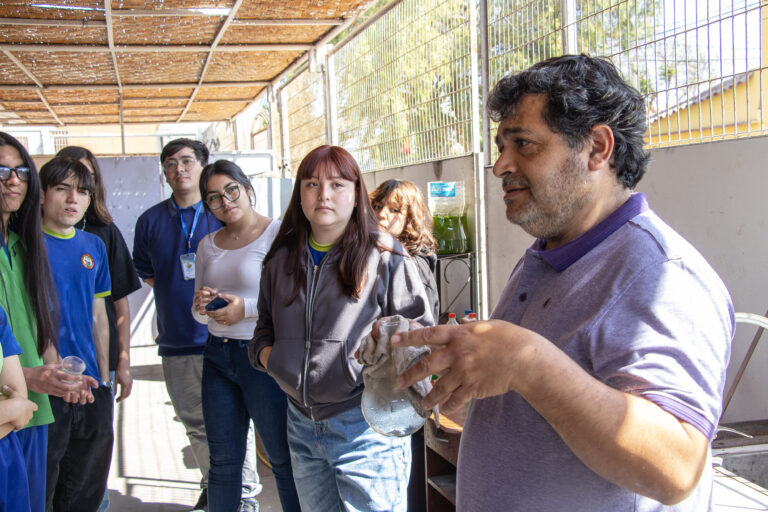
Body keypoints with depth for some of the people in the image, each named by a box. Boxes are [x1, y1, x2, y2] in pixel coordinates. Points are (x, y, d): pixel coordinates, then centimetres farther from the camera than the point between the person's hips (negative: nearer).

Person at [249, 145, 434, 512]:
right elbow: (265, 325, 22)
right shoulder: (282, 258, 10)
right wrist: (265, 351, 2)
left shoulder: (384, 256, -6)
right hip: (301, 423, 6)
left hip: (366, 426, -5)